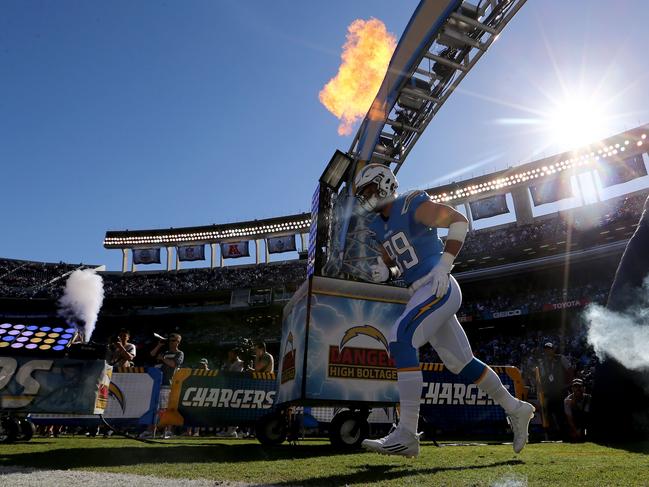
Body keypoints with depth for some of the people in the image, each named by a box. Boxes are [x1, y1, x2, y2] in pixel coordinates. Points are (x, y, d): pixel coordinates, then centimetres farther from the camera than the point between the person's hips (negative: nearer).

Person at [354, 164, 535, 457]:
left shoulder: (412, 205, -8)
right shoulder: (379, 226, 16)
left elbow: (459, 222, -13)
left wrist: (444, 265, -19)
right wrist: (385, 273, 1)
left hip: (439, 289, -9)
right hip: (422, 294, 9)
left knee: (400, 340, -23)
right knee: (460, 362, 14)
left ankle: (406, 435, -20)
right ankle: (515, 410, 32)